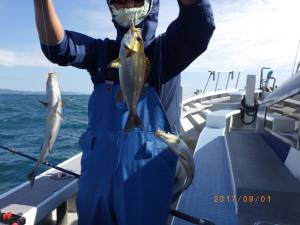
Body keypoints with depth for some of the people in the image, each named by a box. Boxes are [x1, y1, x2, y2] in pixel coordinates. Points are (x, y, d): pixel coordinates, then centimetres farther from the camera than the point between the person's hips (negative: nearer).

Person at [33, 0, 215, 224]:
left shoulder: (165, 50, 2)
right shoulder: (102, 52, 9)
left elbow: (200, 23, -16)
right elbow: (57, 47, -7)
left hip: (147, 170, -3)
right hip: (97, 170, 4)